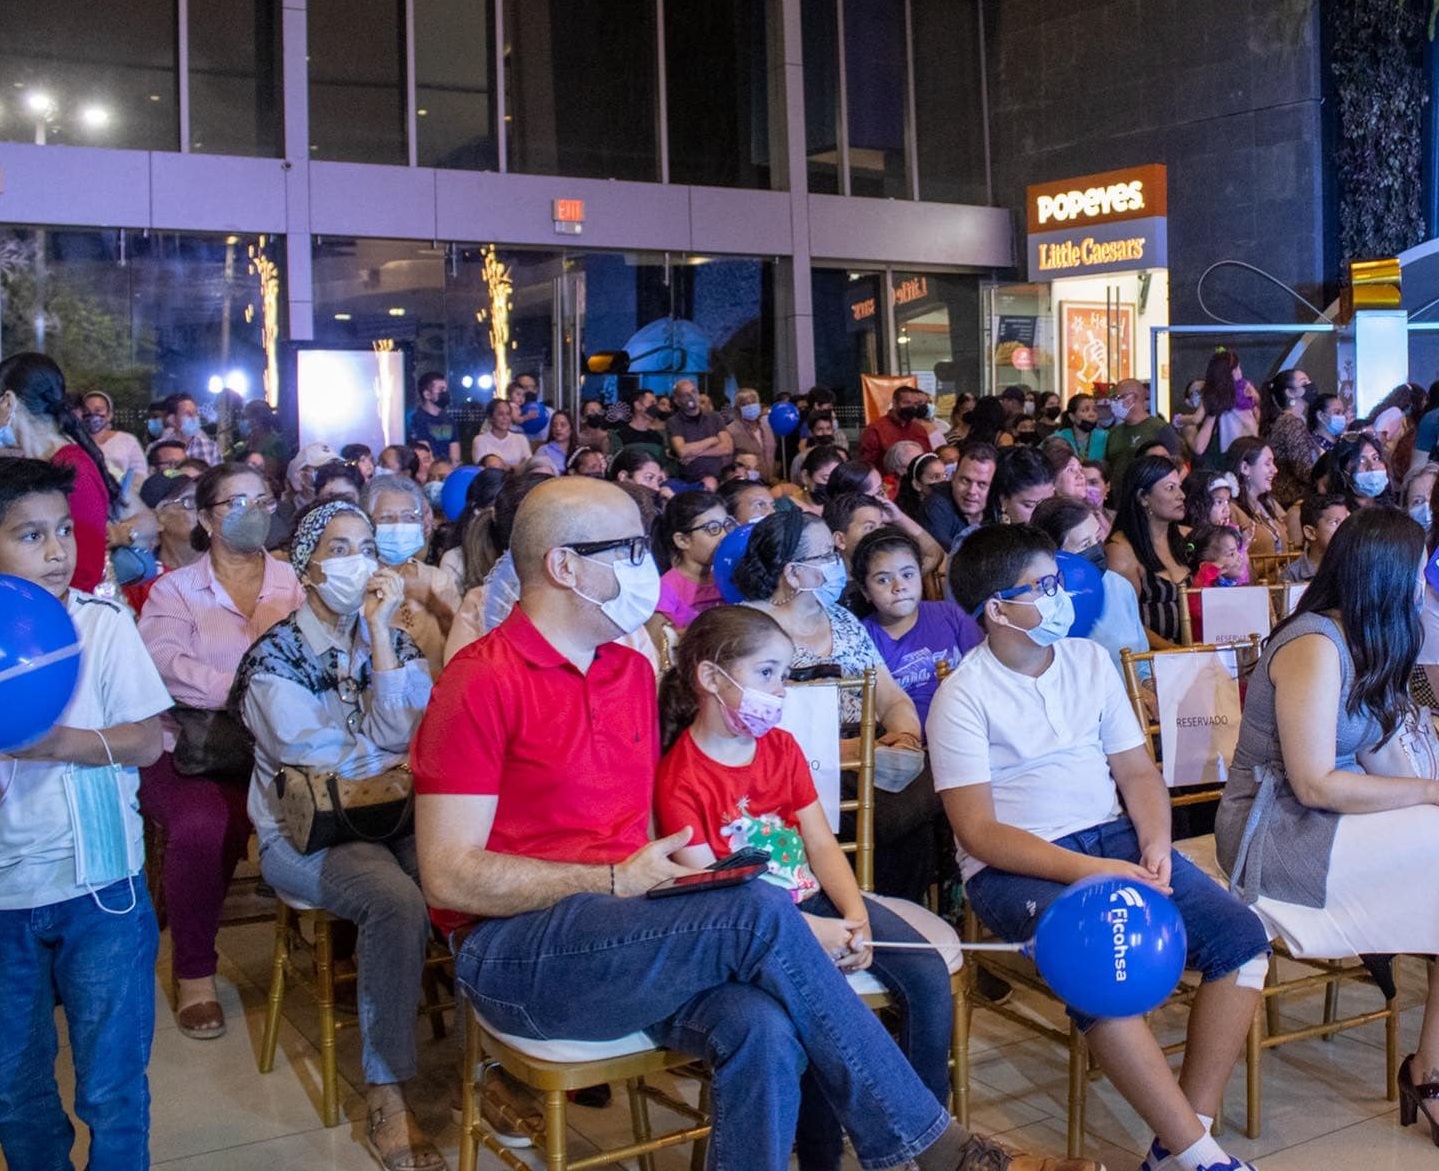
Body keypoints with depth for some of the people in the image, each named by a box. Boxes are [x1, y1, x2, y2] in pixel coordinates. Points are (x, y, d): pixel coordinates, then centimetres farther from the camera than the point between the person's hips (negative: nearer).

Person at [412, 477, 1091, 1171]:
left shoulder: (632, 671, 13)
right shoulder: (482, 684, -9)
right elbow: (449, 876, -13)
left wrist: (671, 872, -4)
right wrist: (616, 881, -16)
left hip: (625, 937, 6)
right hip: (514, 949, -6)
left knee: (762, 1031, -26)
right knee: (762, 914, -26)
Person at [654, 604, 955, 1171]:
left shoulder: (782, 747, 10)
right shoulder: (680, 779, -12)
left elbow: (821, 844, 6)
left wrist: (856, 917, -10)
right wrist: (807, 930, -25)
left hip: (814, 899, 7)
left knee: (928, 974, -10)